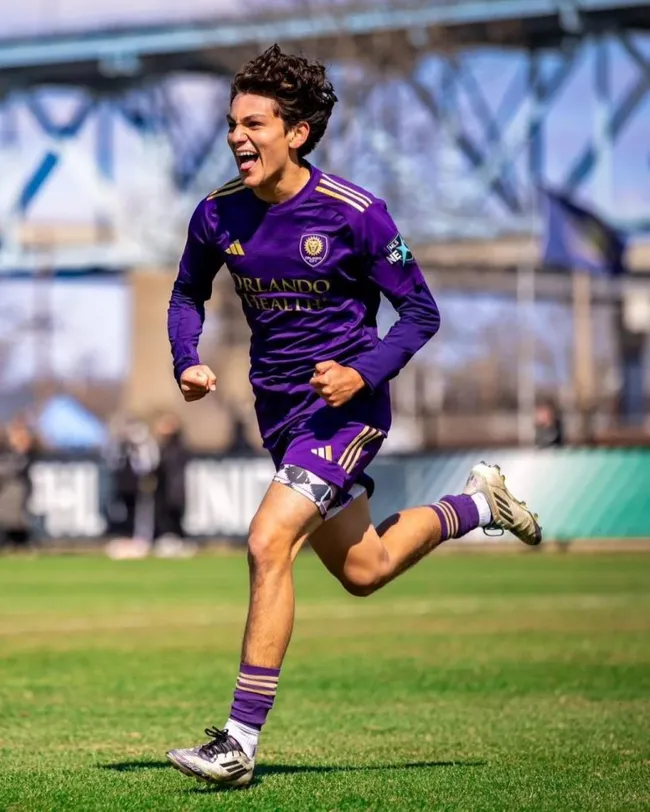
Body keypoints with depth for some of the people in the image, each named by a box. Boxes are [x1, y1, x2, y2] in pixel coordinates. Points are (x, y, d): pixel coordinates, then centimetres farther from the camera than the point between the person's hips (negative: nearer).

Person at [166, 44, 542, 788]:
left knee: (268, 543, -23)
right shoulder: (218, 215, -3)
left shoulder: (355, 214, -16)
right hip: (278, 410, 6)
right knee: (362, 571, 17)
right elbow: (188, 294, 16)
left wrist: (364, 372, -22)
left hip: (345, 403, -6)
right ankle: (478, 503, 44)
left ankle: (241, 742, -19)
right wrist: (187, 363, -3)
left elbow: (420, 311, -7)